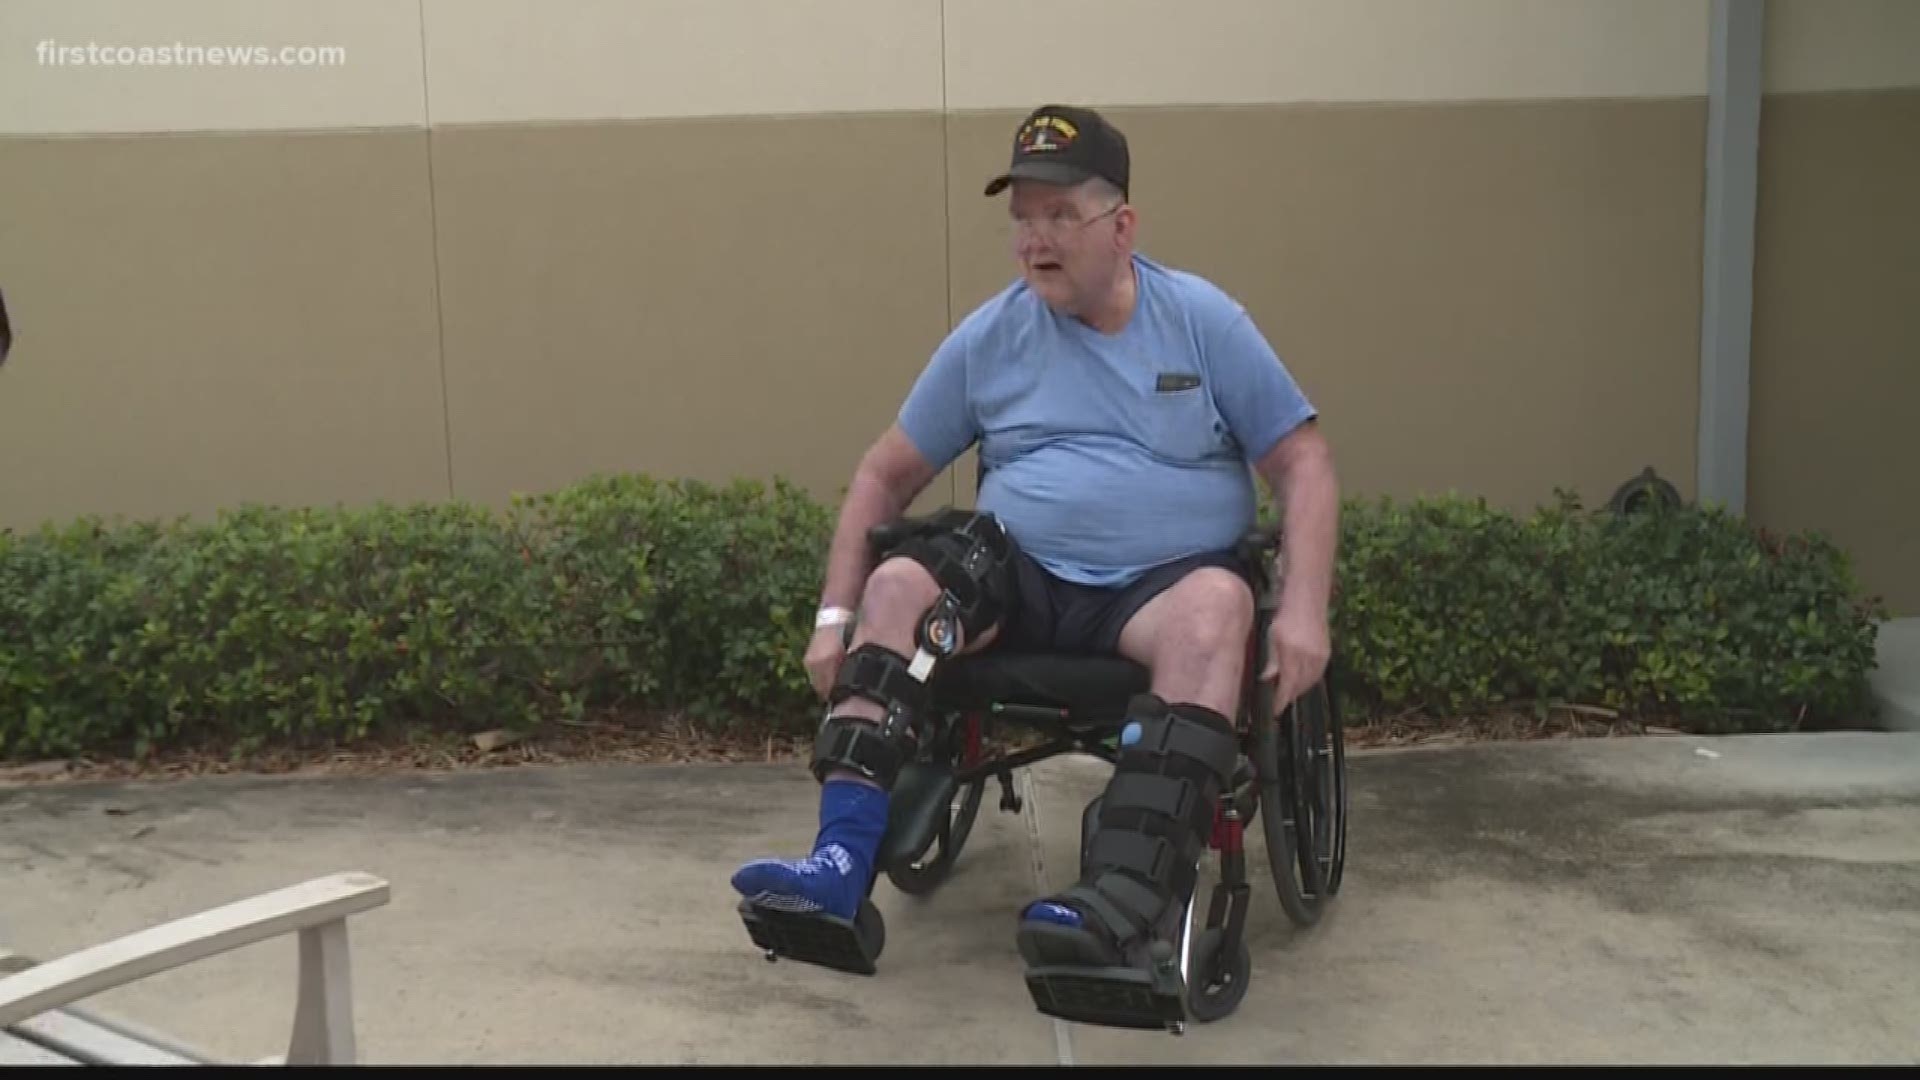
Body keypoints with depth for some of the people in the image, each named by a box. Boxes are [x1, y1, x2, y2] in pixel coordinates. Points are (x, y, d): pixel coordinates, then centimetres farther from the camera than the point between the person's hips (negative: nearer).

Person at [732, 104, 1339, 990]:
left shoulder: (1202, 319, 2)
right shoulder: (988, 336, 7)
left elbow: (1302, 462, 0)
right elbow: (887, 474, 11)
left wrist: (1303, 610, -15)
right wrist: (834, 612, 1)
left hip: (1163, 580, -2)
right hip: (1021, 572, 2)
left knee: (1220, 601, -36)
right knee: (897, 585, -25)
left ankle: (1125, 896, -48)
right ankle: (843, 864, -33)